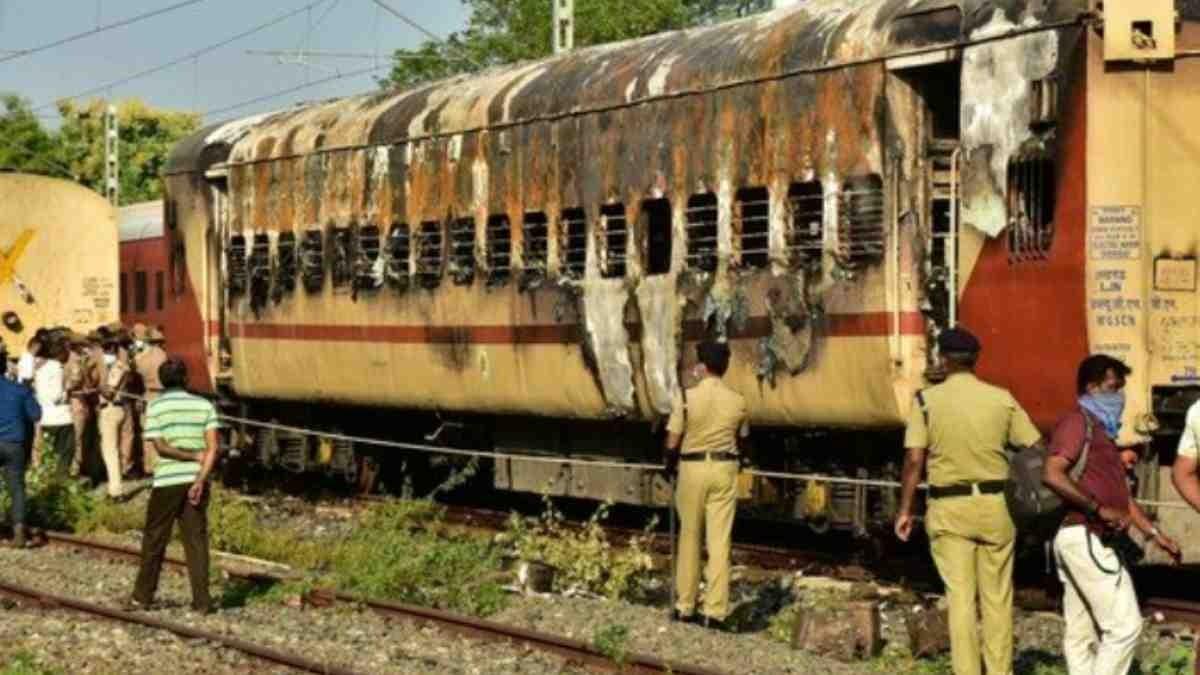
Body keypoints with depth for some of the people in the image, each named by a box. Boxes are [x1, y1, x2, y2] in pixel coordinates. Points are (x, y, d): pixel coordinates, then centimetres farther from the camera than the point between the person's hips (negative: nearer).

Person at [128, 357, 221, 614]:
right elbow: (213, 447, -6)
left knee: (154, 540, 9)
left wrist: (192, 456, -5)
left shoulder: (155, 407, 0)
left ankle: (142, 596, 14)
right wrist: (200, 480, -11)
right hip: (195, 480, 2)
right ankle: (202, 600, 1)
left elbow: (161, 447, -10)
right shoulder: (204, 405, 4)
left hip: (167, 480, -2)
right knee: (196, 540, 4)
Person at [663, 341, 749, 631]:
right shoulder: (738, 401, -1)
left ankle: (685, 607, 16)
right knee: (720, 541, 1)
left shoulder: (686, 397, -10)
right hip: (725, 469, 2)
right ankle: (715, 611, -1)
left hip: (693, 467, -2)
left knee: (690, 538, 11)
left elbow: (672, 443, -7)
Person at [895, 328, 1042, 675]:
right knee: (997, 597, 10)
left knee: (960, 597, 3)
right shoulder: (1002, 399, 0)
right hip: (995, 505, 1)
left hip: (949, 508, -1)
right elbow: (1037, 450, 1)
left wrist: (905, 510, 0)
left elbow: (914, 460, -8)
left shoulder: (927, 400, -5)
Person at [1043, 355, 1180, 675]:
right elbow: (1052, 475, -24)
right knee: (1125, 625, -12)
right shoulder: (1077, 422, -9)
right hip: (1086, 537, -10)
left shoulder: (1102, 430, 22)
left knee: (1081, 632, 9)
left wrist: (1155, 533, 19)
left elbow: (1121, 493, 26)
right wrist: (1100, 510, -24)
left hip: (1083, 540, 10)